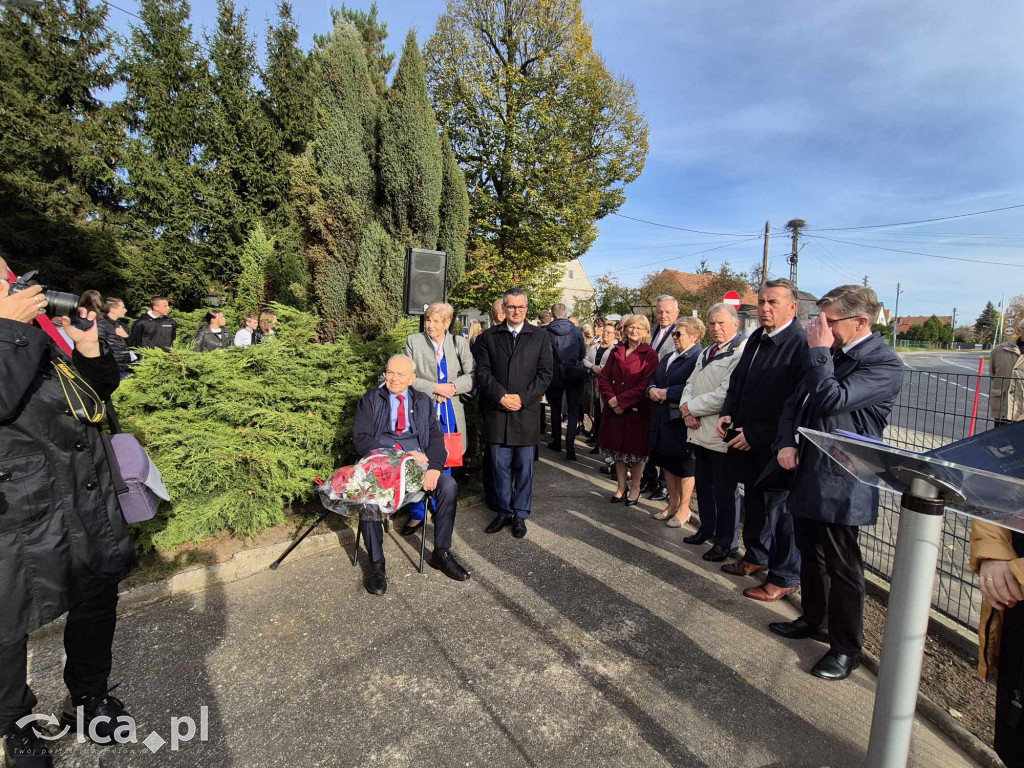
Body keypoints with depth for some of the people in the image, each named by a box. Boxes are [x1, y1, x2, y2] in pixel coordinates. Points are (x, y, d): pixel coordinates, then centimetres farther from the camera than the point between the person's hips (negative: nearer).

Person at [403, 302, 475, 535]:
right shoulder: (413, 341, 1)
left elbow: (471, 376, 0)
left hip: (450, 413, 2)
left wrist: (451, 388, -15)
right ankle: (417, 514, 18)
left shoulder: (459, 343, 5)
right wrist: (435, 388, -14)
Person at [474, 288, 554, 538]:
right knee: (500, 466, 8)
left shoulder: (540, 336, 5)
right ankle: (504, 511, 24)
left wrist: (523, 398, -11)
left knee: (524, 467, 7)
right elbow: (483, 371, 1)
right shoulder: (489, 337, 7)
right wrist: (501, 396, -12)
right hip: (496, 411, 1)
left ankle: (520, 514, 22)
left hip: (526, 412, -1)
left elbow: (545, 373, 0)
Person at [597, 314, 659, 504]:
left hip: (637, 410, -4)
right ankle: (621, 487, 27)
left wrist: (621, 400, -16)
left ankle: (635, 489, 25)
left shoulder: (650, 355, -7)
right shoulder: (616, 351, 8)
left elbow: (645, 385, -14)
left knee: (636, 451, 8)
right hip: (614, 409, 5)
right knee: (618, 448, 13)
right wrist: (611, 399, -12)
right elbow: (604, 378, 3)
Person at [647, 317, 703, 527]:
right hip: (663, 418, 9)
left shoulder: (699, 358, -15)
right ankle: (673, 503, 33)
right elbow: (654, 378, 17)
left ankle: (684, 508, 22)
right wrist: (652, 389, -5)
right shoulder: (669, 357, 15)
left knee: (684, 466, 7)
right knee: (667, 462, 17)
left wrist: (667, 393, -22)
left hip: (683, 420, -9)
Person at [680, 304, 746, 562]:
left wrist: (691, 407, -13)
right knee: (703, 484, 20)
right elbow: (691, 383, 15)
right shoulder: (707, 352, 17)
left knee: (725, 490, 4)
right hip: (700, 431, 9)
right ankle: (707, 528, 37)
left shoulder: (742, 352, -15)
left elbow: (727, 394, -24)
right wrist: (687, 410, -5)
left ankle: (727, 542, 19)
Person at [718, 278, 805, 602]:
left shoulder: (800, 344, -20)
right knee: (754, 504, 23)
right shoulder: (757, 338, 7)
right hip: (748, 443, 8)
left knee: (780, 510, 8)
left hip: (776, 448, -8)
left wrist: (756, 435, -19)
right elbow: (737, 381, 18)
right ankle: (756, 556, 43)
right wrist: (727, 413, 2)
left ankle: (785, 578, 26)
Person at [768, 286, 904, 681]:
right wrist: (787, 442, -2)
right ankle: (813, 619, 40)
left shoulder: (885, 364, -15)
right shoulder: (831, 356, 10)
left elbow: (831, 400, -28)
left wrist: (818, 350, -19)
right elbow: (794, 402, 13)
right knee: (810, 554, 21)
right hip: (806, 474, 8)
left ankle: (846, 648, 23)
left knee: (842, 567, 6)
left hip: (840, 484, -8)